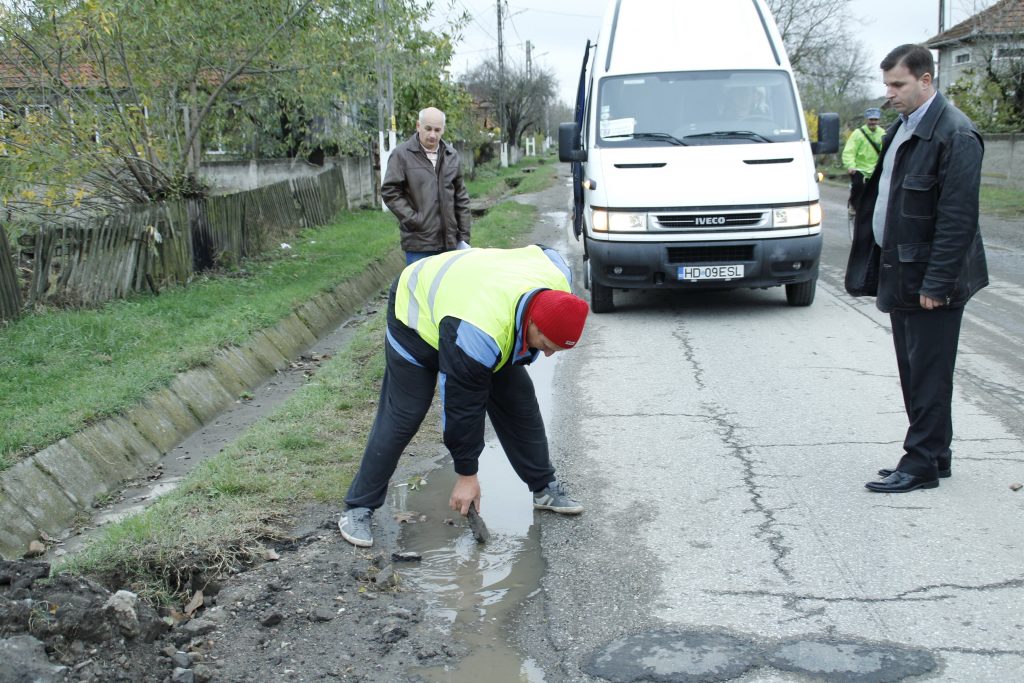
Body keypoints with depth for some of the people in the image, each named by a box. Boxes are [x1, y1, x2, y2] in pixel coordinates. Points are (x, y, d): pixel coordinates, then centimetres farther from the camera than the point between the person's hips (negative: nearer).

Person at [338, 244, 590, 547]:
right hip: (418, 310, -6)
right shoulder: (477, 336, -45)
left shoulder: (557, 283, -26)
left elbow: (542, 252, 0)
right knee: (402, 417, -9)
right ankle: (358, 508, 4)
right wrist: (466, 474, -21)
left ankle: (545, 487, 17)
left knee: (518, 401, 2)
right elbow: (462, 407, -33)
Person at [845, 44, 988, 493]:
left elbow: (958, 217, -19)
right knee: (914, 371, 15)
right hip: (900, 272, 9)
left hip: (930, 278, -9)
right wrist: (878, 268, 13)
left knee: (928, 373, -1)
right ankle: (934, 454, 26)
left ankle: (923, 463, 7)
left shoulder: (955, 134, -15)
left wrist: (936, 283, -20)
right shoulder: (902, 129, 13)